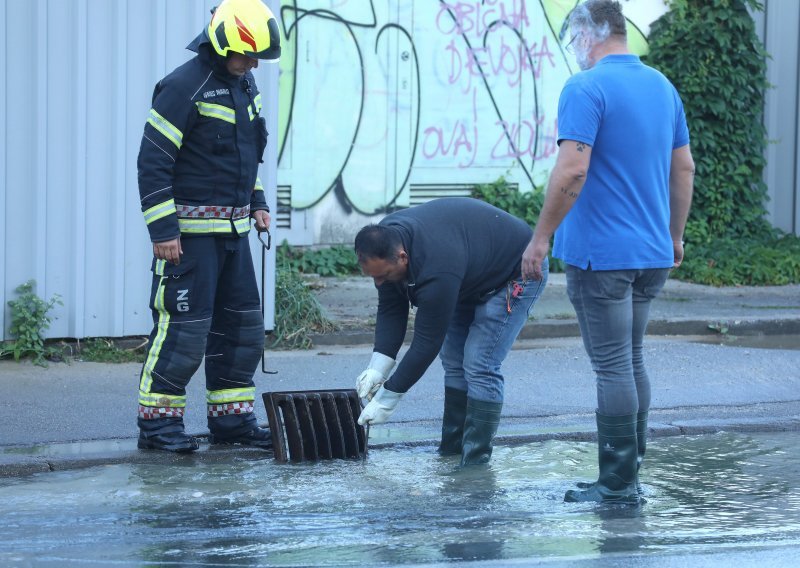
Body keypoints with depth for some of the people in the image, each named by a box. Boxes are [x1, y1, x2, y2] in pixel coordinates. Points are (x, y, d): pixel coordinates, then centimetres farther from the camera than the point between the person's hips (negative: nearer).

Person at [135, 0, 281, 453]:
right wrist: (163, 230, -19)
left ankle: (232, 418, 19)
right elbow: (153, 161, -17)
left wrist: (257, 202, 17)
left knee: (242, 324, 11)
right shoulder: (185, 87, -16)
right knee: (184, 327, -8)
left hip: (233, 229, 9)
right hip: (190, 229, -9)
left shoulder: (244, 85, 11)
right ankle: (158, 422, 1)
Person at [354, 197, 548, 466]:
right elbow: (390, 311, -8)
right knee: (453, 360, 6)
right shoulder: (384, 242, -17)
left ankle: (476, 461, -13)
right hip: (476, 273, 9)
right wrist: (377, 368, -18)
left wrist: (387, 399, -26)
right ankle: (452, 447, 14)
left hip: (516, 273, -9)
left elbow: (427, 343, -33)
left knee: (480, 366, -17)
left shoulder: (436, 270, -41)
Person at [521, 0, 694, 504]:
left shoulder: (586, 89, -14)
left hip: (601, 253, -8)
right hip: (653, 253, 8)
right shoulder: (662, 87, 10)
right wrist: (675, 234, 24)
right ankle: (628, 472, 19)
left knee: (613, 366, -4)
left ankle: (619, 484, -1)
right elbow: (684, 169, 15)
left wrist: (541, 238, -15)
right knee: (632, 362, 15)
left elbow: (572, 170, -22)